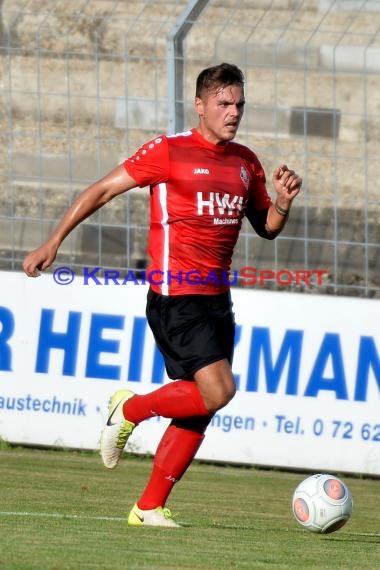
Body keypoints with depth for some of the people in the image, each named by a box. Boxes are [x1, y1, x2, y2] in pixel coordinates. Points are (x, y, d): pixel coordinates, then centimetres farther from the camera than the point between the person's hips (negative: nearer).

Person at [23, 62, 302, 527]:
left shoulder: (246, 163, 13)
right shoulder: (169, 152, -6)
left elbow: (266, 227, 23)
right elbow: (100, 192, -1)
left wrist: (283, 202, 0)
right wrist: (53, 243, -4)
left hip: (216, 298, 7)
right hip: (175, 296, -7)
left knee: (200, 409, 4)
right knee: (217, 391, -19)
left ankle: (149, 507, 13)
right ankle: (130, 409, 4)